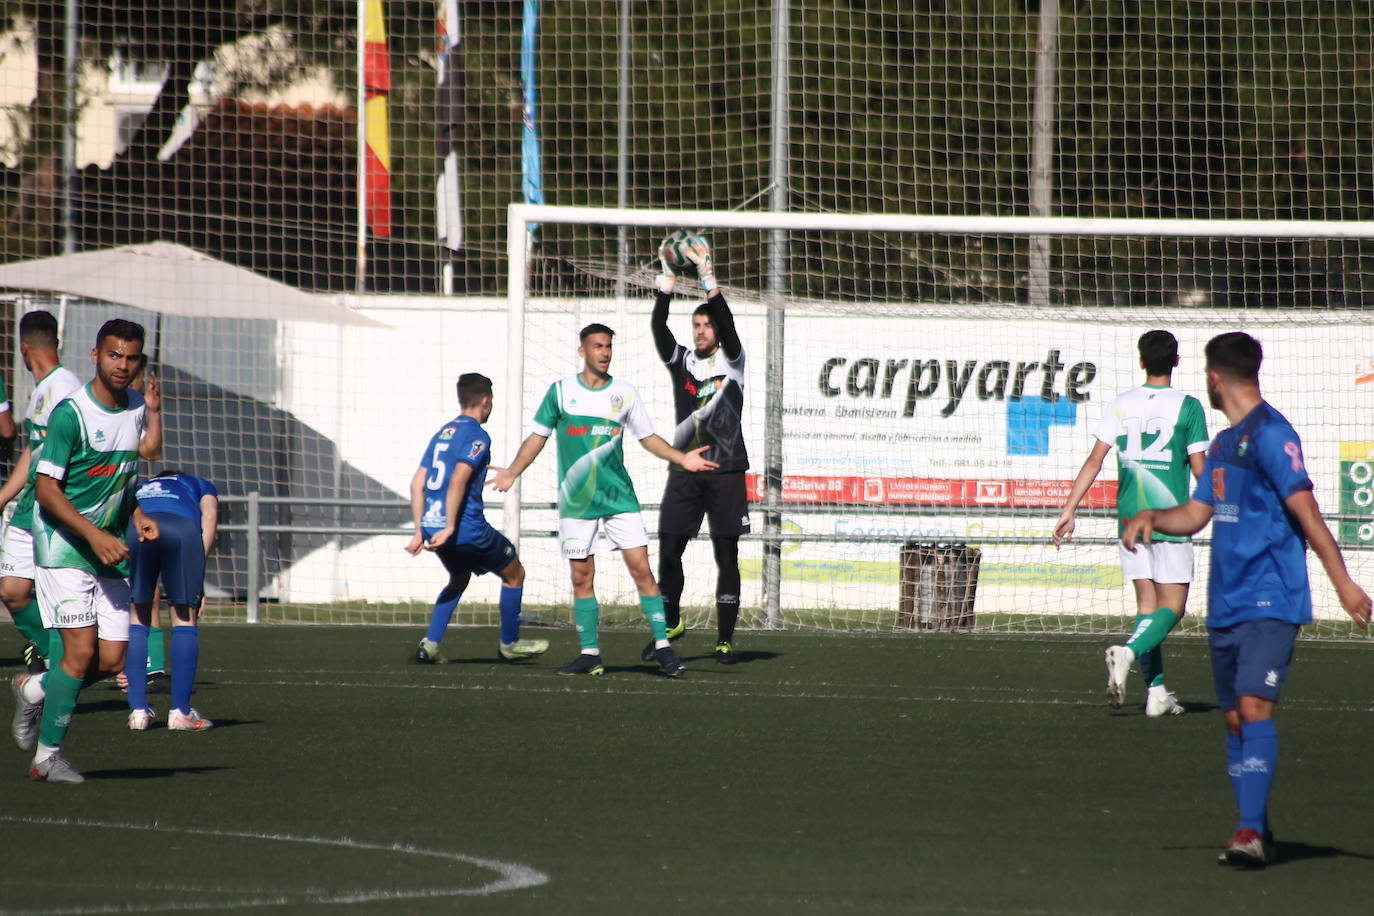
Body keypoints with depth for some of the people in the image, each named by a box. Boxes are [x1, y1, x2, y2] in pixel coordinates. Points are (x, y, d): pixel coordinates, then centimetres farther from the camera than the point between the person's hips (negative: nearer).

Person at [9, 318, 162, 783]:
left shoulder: (138, 408, 8)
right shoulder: (71, 413, -14)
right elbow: (46, 488, -15)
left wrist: (138, 517, 5)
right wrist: (95, 535, -22)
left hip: (110, 553, 7)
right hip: (63, 549, -7)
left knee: (112, 660, 0)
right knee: (81, 653, -14)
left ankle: (33, 689, 26)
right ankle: (48, 757, -1)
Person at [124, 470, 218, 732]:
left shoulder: (139, 489, 44)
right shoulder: (201, 486, 38)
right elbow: (209, 515, 15)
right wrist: (197, 569, 9)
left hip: (134, 530, 2)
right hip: (182, 528, -2)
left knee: (137, 619, 14)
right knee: (184, 619, 9)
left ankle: (138, 710, 9)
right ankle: (180, 712, 6)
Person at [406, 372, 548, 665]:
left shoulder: (442, 433, 14)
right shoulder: (476, 436, -9)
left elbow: (417, 483, 13)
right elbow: (458, 480, -23)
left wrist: (421, 531, 15)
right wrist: (450, 528, -24)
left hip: (432, 527, 7)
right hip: (467, 529, -7)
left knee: (459, 579, 29)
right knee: (514, 574, 14)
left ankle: (430, 644, 13)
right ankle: (509, 643, 23)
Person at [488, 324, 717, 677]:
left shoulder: (624, 393, 5)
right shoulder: (561, 391, 3)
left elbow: (648, 437, 11)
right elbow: (538, 436, 9)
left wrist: (682, 458, -2)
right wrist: (512, 472, 0)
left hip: (619, 496, 0)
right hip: (576, 499, 0)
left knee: (641, 568, -8)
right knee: (581, 577, 1)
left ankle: (663, 647, -5)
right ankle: (589, 654, 9)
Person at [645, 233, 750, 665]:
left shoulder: (732, 361, 4)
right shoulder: (681, 361, 10)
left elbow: (727, 322, -13)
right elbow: (659, 328, -5)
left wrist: (707, 274, -22)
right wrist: (668, 277, -16)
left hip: (726, 472, -2)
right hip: (684, 471, 2)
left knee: (727, 556, -1)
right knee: (668, 550, -1)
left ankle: (725, 638, 4)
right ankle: (671, 622, 18)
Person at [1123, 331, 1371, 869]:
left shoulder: (1270, 435, -10)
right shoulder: (1224, 445, 18)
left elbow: (1305, 510, -15)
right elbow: (1195, 515, 25)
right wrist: (1152, 517, 5)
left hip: (1270, 601, -9)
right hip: (1226, 603, 9)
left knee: (1254, 707, -18)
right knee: (1235, 719, 9)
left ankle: (1251, 832, -24)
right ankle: (1254, 833, 16)